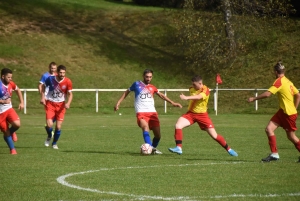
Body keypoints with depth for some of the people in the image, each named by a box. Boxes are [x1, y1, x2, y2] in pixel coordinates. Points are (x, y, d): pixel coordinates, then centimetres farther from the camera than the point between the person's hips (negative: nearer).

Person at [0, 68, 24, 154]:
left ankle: (11, 132, 14)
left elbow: (18, 90, 20)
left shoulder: (11, 84, -1)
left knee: (17, 124, -20)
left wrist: (22, 102, 12)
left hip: (9, 109, 4)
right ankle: (12, 149, 18)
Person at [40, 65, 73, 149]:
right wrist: (42, 97, -5)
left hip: (61, 104, 1)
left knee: (58, 126, -2)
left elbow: (70, 94, -2)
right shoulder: (50, 79, -13)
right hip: (50, 103, -1)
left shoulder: (68, 82, -12)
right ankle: (49, 137, 19)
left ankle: (54, 143, 23)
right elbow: (43, 86, 6)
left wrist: (68, 103, -19)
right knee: (49, 124, -16)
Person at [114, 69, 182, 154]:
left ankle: (153, 149, 28)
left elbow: (161, 95, 25)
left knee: (158, 135, 3)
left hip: (152, 112, 4)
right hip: (141, 113, -4)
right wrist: (118, 103, 9)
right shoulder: (137, 84, 6)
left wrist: (172, 102, 18)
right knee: (145, 127, -33)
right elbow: (126, 92, 15)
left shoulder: (152, 87, 15)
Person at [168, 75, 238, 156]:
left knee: (214, 135, -1)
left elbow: (198, 97, -39)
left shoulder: (205, 90, -18)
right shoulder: (192, 89, -1)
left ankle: (228, 149, 19)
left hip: (202, 115, -4)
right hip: (191, 113, 4)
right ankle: (178, 148, -20)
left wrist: (186, 97, -51)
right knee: (178, 125, -21)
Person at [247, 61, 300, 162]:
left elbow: (268, 94, -24)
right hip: (282, 112, 9)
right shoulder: (288, 81, 11)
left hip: (289, 114, -9)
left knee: (291, 136, -2)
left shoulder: (279, 81, -15)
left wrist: (254, 98, -14)